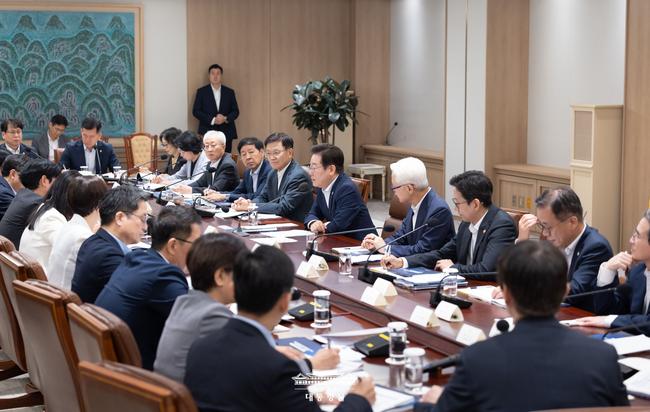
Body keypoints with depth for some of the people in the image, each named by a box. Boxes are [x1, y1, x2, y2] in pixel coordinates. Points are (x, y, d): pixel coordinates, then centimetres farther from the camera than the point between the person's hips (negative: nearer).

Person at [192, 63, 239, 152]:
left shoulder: (229, 92, 12)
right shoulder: (202, 92, 6)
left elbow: (235, 111, 11)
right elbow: (196, 111, 0)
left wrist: (225, 118, -11)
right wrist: (212, 120, -12)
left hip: (226, 133, 2)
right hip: (207, 132, -2)